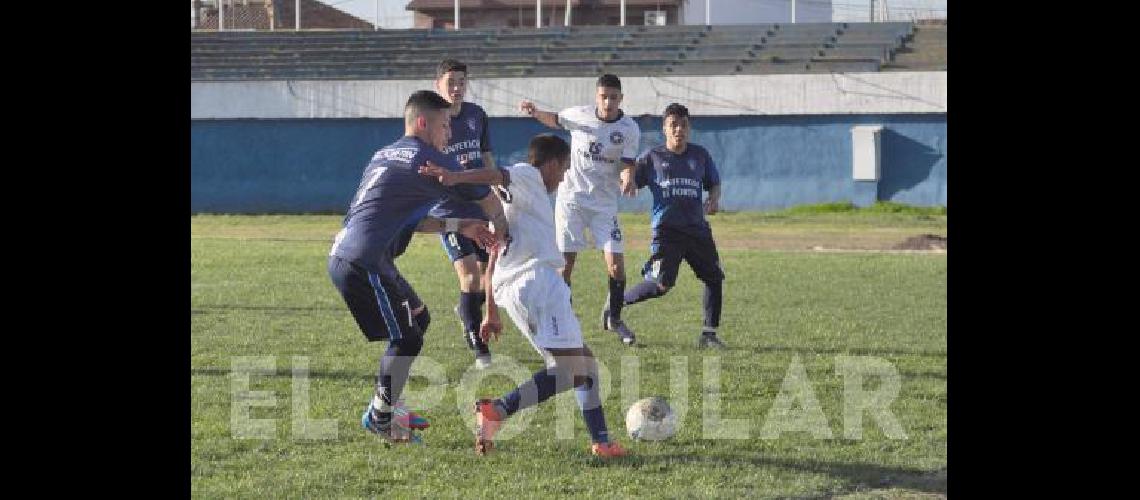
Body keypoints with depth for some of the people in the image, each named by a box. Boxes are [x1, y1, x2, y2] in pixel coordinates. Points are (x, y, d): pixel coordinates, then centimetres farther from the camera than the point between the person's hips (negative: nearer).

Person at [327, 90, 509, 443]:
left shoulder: (384, 155, 23)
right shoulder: (427, 159, -6)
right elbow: (486, 197, 4)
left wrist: (456, 226, 23)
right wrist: (501, 229, 23)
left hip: (343, 255, 10)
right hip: (363, 264, -10)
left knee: (418, 317, 21)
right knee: (406, 340, -4)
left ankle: (385, 406, 26)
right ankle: (379, 418, 7)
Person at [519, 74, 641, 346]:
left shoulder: (629, 129, -7)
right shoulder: (579, 115, -4)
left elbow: (627, 166, -11)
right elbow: (555, 120, 17)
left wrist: (627, 180, -34)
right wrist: (535, 113, -2)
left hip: (605, 203, 0)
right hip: (571, 198, 0)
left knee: (616, 262, -8)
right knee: (566, 262, -4)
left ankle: (613, 317, 16)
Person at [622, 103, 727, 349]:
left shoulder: (700, 155, 11)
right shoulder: (652, 157, 3)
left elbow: (714, 184, 20)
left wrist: (714, 200, -2)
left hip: (697, 227, 4)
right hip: (666, 229, -4)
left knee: (714, 278, 0)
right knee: (662, 284, -16)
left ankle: (709, 334, 11)